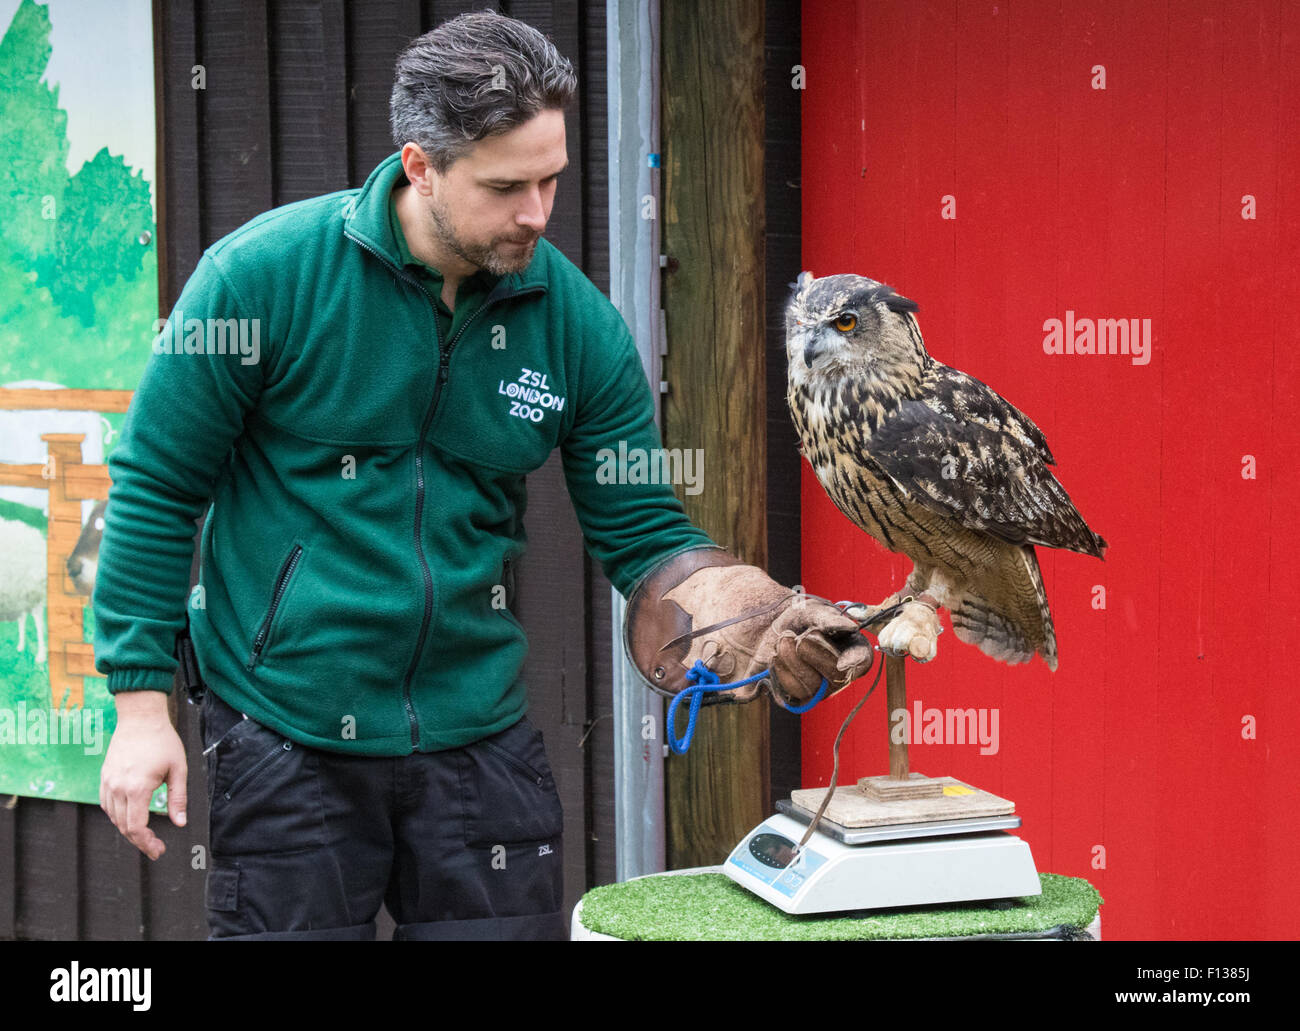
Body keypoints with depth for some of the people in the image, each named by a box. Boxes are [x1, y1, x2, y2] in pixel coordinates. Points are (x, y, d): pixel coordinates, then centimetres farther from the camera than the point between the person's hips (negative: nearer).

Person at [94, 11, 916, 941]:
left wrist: (763, 620, -16)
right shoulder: (263, 273, -11)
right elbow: (158, 487, -5)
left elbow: (642, 534, 2)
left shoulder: (577, 323, -2)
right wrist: (142, 703, -7)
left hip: (480, 736, 3)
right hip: (288, 737, -3)